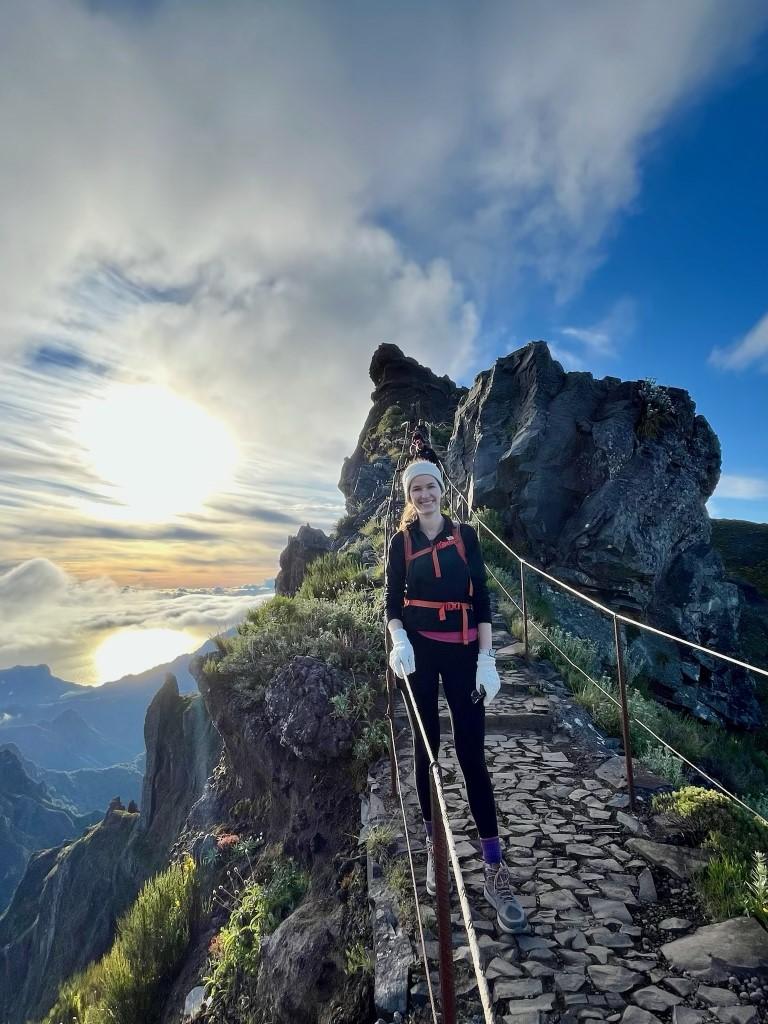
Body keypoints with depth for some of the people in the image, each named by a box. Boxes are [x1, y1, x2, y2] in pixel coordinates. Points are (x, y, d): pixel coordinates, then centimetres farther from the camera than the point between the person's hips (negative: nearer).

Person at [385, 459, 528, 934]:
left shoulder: (465, 535, 1)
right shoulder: (401, 541, 3)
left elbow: (481, 598, -1)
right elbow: (393, 601, 2)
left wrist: (487, 658, -8)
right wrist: (399, 641, -18)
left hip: (462, 649, 0)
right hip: (419, 649, 1)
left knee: (472, 752, -2)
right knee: (426, 744, 10)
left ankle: (495, 869, 6)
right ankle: (435, 848, 26)